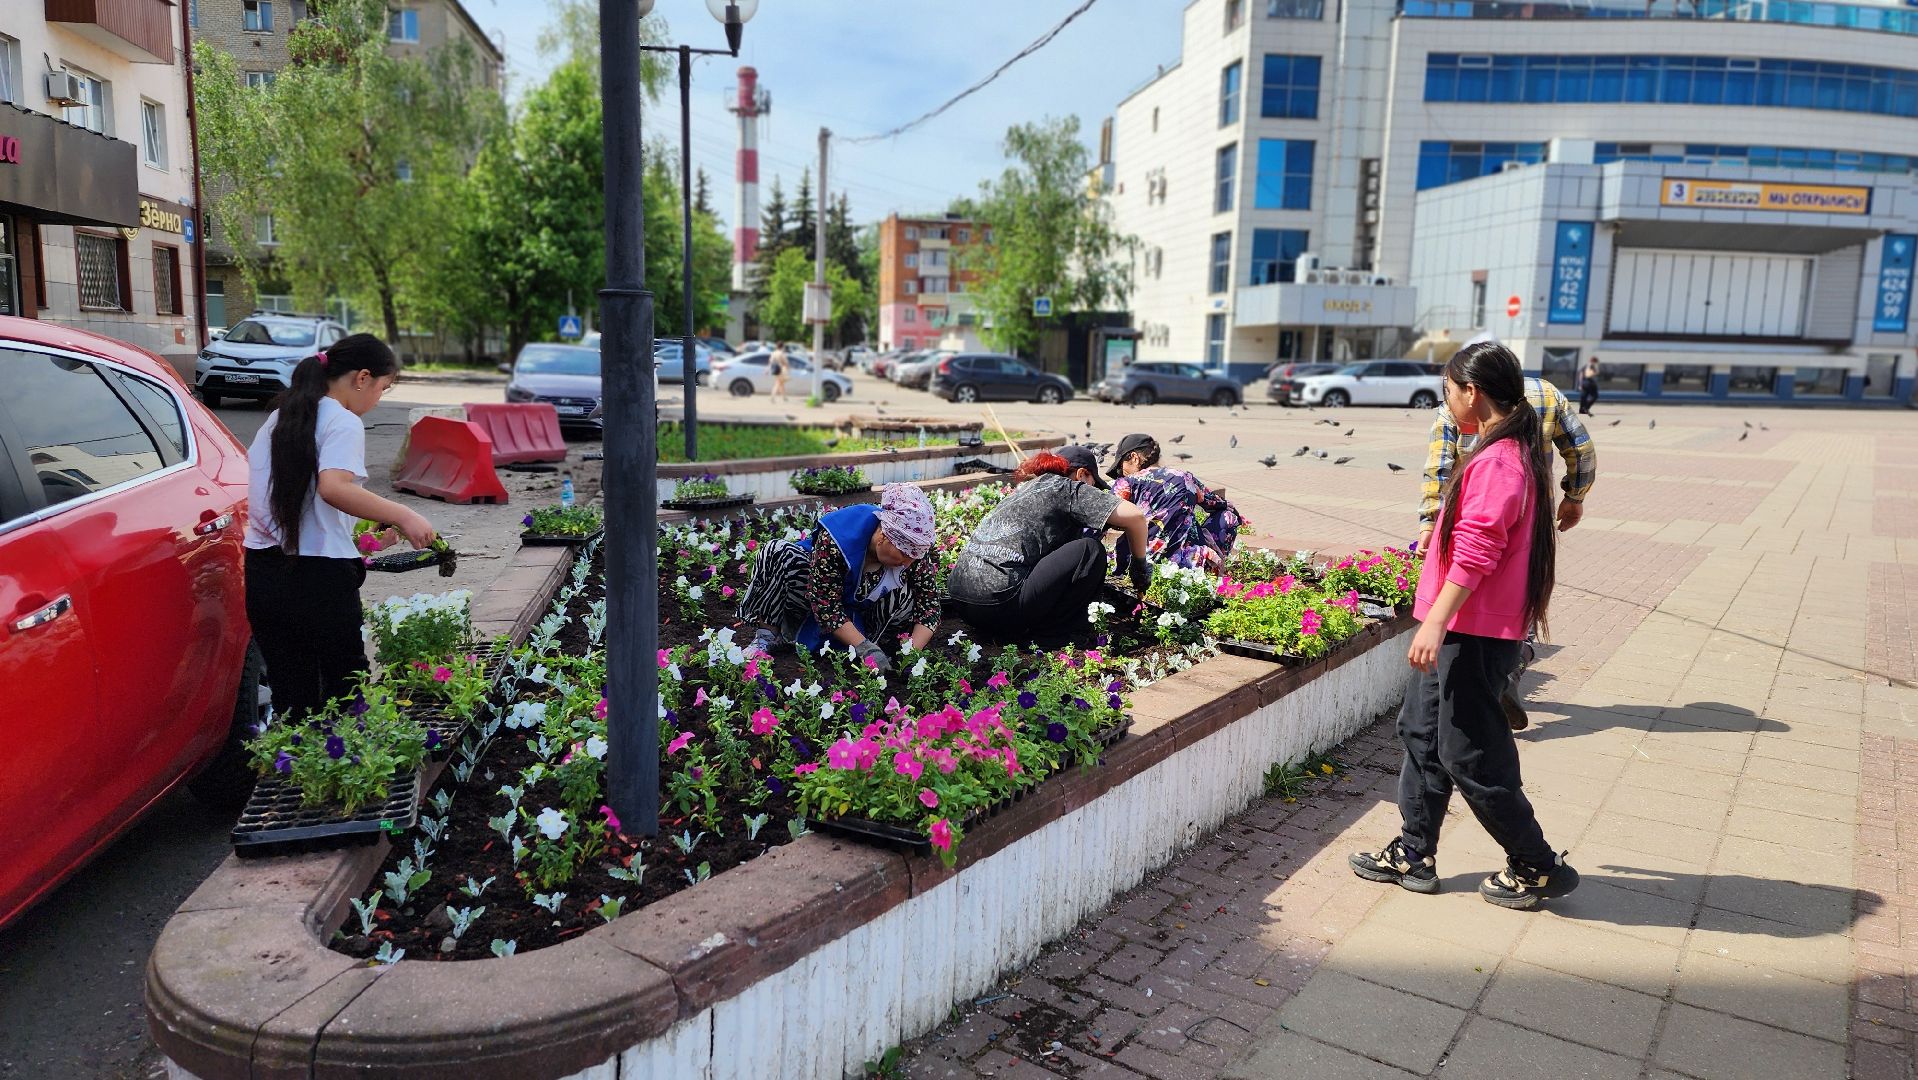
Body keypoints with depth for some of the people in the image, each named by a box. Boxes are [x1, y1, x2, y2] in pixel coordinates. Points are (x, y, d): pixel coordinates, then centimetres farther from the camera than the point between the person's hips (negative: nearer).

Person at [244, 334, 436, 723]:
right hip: (319, 575, -7)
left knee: (291, 700, 10)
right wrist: (402, 516, -25)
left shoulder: (279, 418, 16)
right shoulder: (343, 422, -9)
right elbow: (333, 487, -27)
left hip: (262, 571, 7)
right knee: (345, 692, 2)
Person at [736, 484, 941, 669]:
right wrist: (865, 647, -41)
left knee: (907, 600, -26)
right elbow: (825, 606, -33)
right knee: (779, 553, -30)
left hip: (860, 612, 4)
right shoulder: (834, 541, -36)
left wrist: (913, 652, -33)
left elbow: (930, 603, -19)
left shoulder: (912, 546, -25)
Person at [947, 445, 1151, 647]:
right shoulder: (1068, 488, 2)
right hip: (998, 606, -9)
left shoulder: (1027, 487, 26)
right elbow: (1135, 515, -7)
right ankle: (1049, 632, 2)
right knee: (1090, 550, -3)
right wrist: (1140, 565, 9)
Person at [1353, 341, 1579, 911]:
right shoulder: (1519, 452, 12)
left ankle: (1538, 867, 17)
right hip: (1461, 627, 10)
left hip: (1474, 631, -10)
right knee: (1422, 731, 16)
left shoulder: (1497, 461, -20)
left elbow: (1475, 553, -26)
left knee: (1470, 755, 1)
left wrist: (1436, 621, -26)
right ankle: (1414, 854, 25)